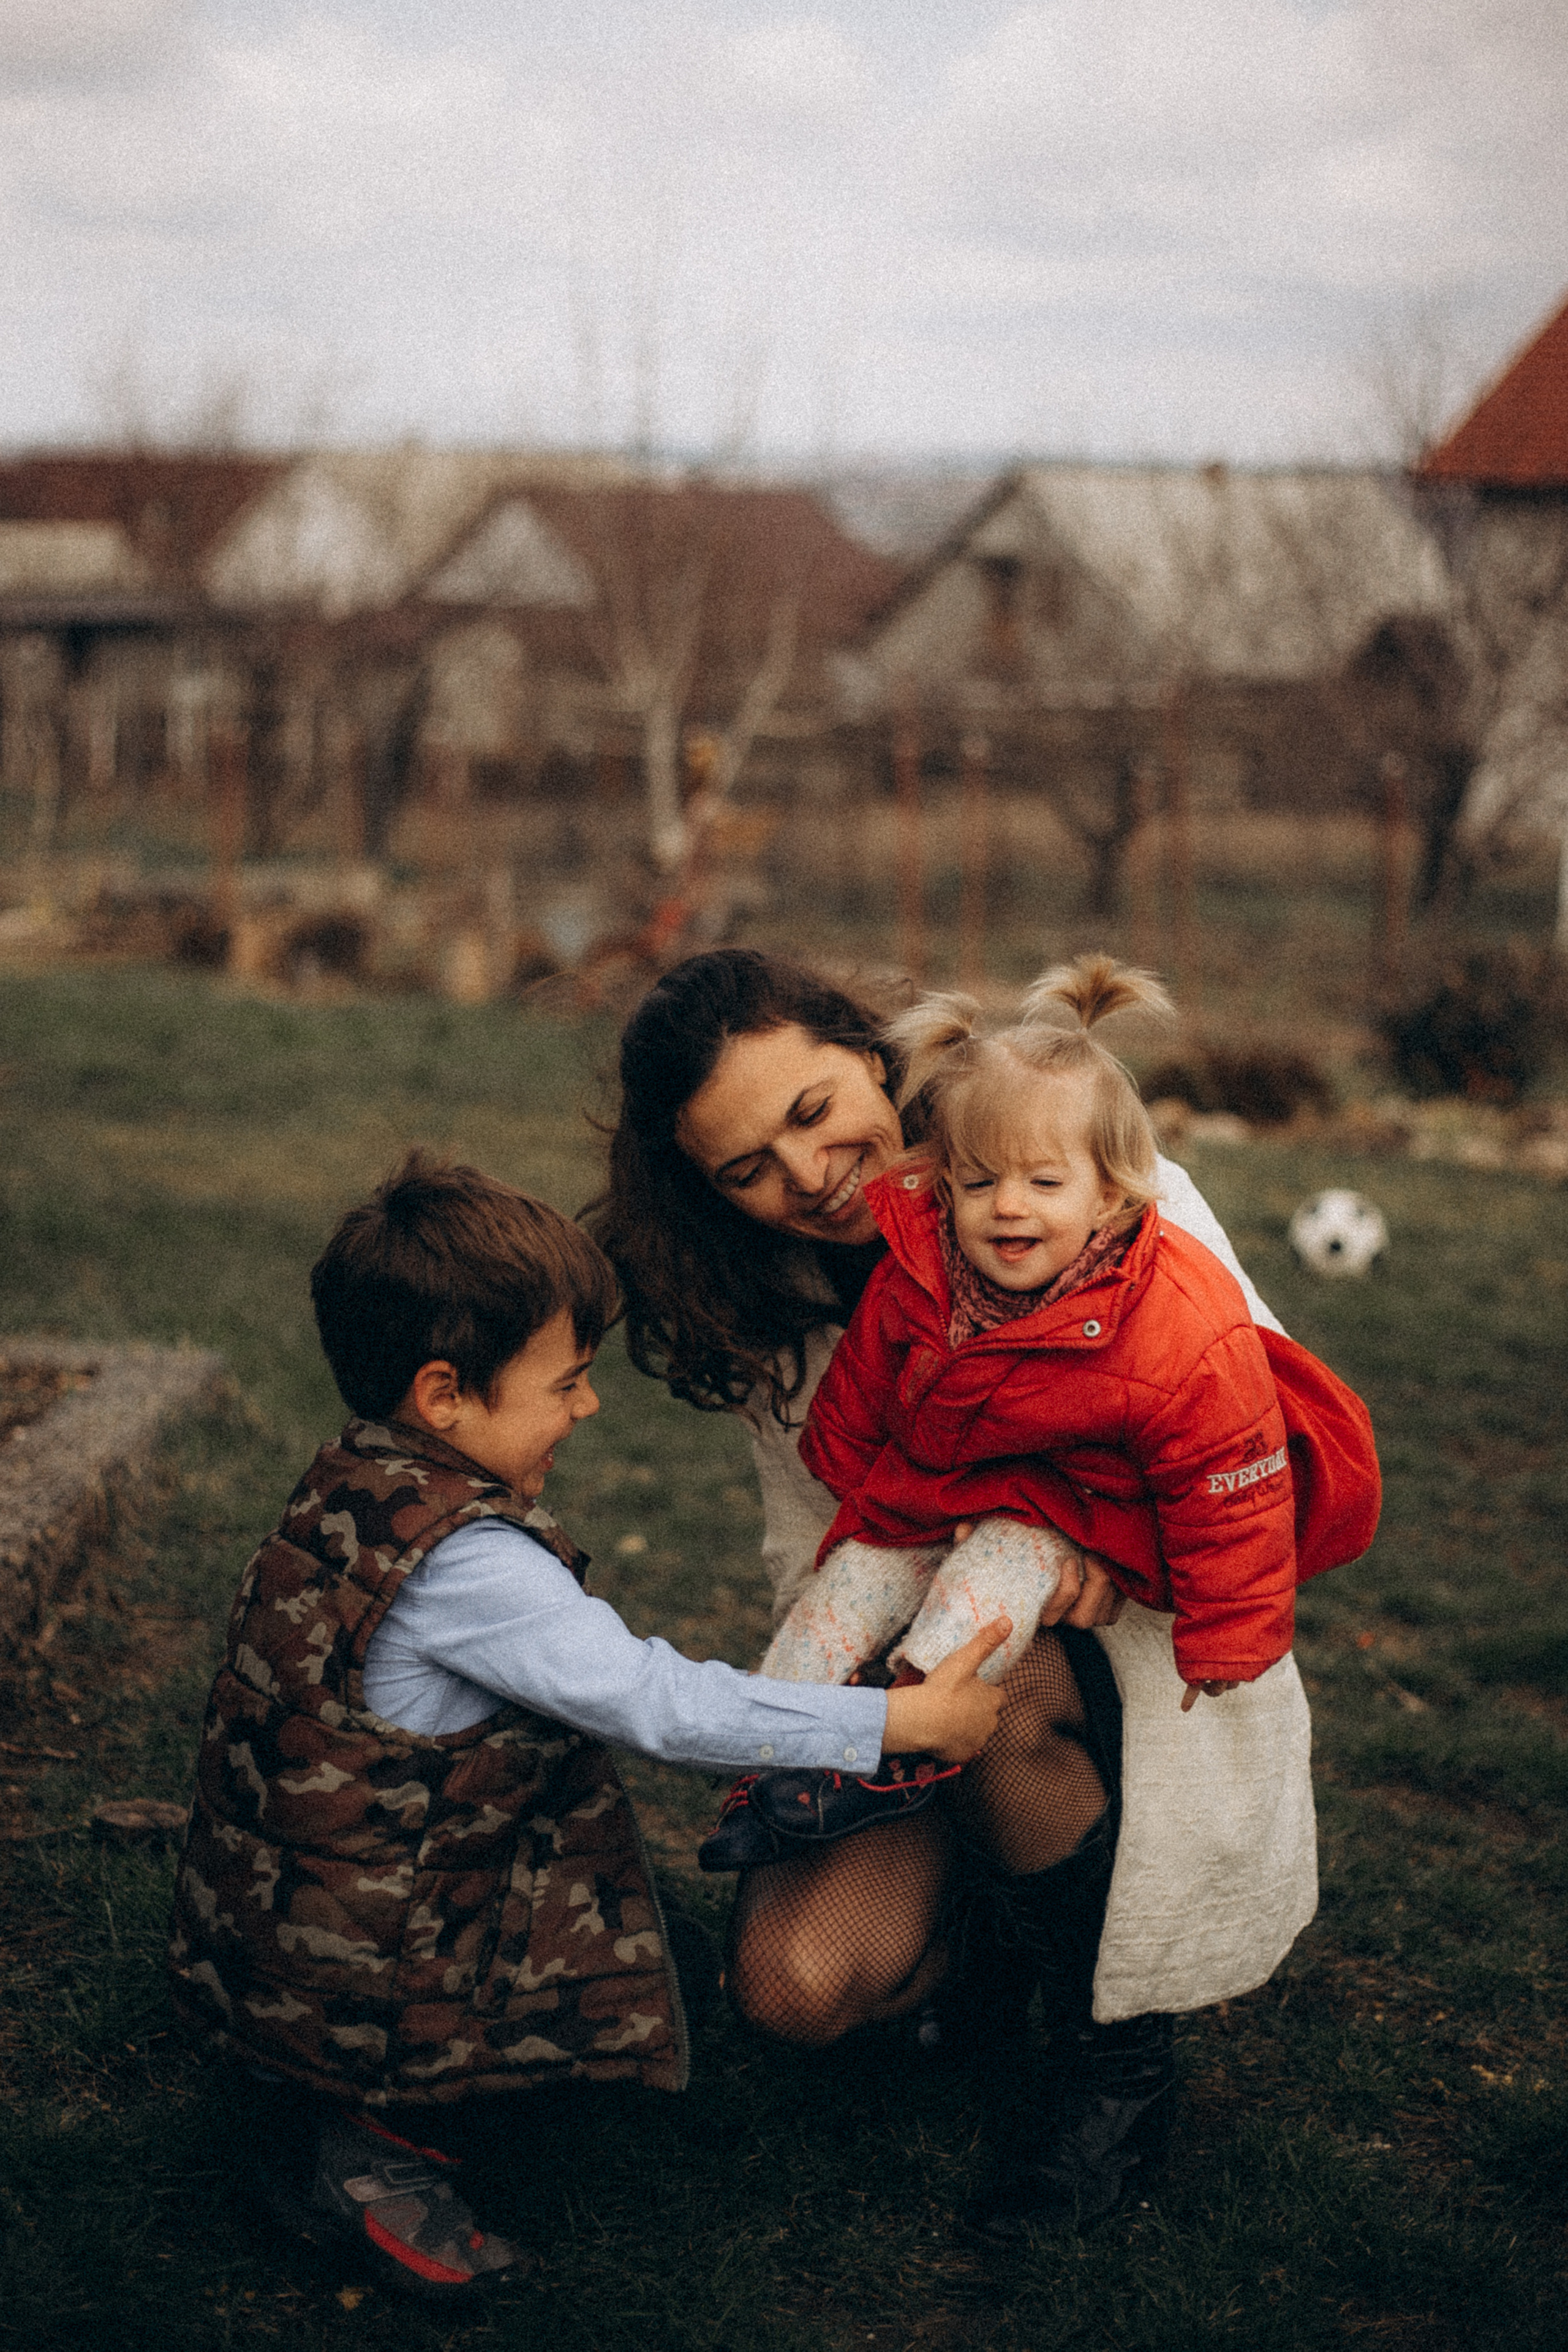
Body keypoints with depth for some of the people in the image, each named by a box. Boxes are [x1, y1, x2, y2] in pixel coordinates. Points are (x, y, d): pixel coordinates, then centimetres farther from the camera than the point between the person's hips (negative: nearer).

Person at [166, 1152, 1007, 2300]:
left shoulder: (355, 1484, 1)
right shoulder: (464, 1561, -27)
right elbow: (655, 1701, -26)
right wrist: (903, 1718, -21)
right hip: (347, 1976, -9)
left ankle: (308, 2088, 12)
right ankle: (363, 2133, 0)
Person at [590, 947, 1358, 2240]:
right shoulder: (773, 1303, -1)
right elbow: (814, 1550, 1)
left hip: (1146, 1662, -3)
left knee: (990, 1687, -36)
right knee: (793, 1979, -21)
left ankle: (1121, 2053, -11)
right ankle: (987, 1942, 14)